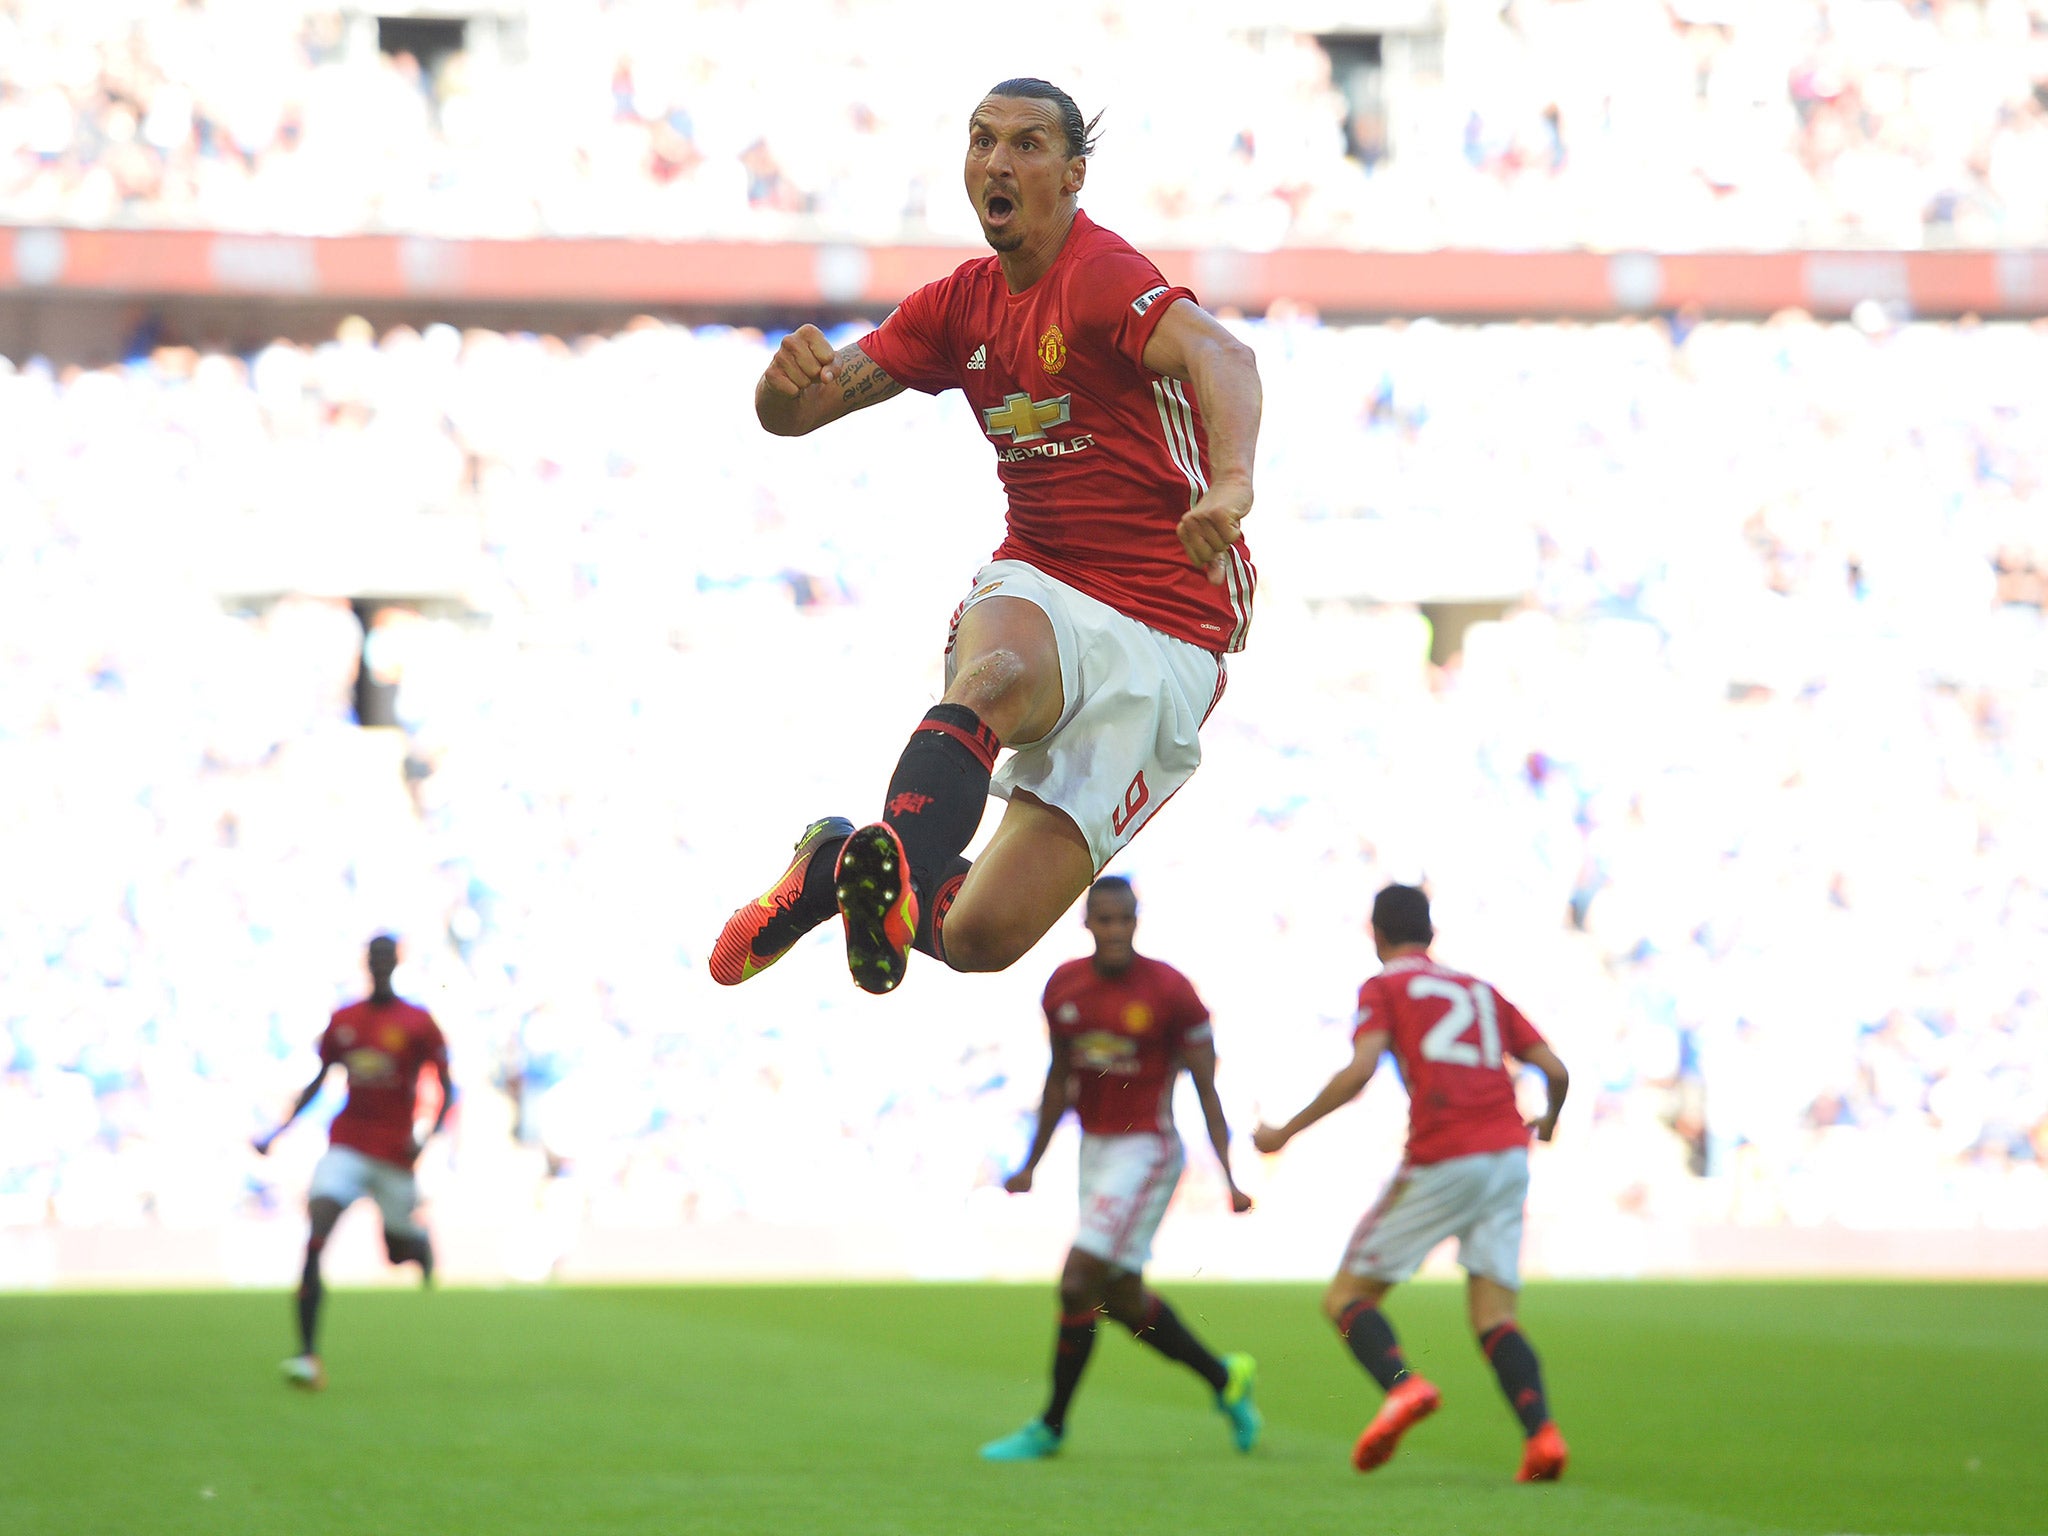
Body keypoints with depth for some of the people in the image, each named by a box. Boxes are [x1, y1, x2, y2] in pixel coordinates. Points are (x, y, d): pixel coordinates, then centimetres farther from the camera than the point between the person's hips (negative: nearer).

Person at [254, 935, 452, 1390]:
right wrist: (277, 1133, 10)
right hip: (347, 1144, 1)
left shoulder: (418, 1023, -3)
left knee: (400, 1251, 9)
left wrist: (426, 1140, -17)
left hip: (394, 1153, -1)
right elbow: (318, 1082, 18)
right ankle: (307, 1354, -25)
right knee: (315, 1236, -20)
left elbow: (447, 1091, -2)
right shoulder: (343, 1021, 7)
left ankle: (420, 1242, 53)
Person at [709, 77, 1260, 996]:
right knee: (996, 672, -39)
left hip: (1166, 636, -4)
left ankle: (854, 871, 10)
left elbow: (1218, 355, -34)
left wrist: (1231, 482, -56)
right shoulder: (963, 305, 9)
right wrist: (791, 378, -16)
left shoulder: (1103, 277, -13)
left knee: (980, 937, -14)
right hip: (1040, 587, 4)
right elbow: (791, 416, 11)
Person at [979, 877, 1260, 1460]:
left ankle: (1051, 1427, 3)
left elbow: (1206, 1088, -7)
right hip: (1094, 1149, 7)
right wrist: (1030, 1166, 19)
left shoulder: (1169, 991, -12)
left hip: (1145, 1149, -7)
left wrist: (1229, 1178, -11)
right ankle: (1224, 1377, 32)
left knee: (1077, 1284, -12)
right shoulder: (1064, 986, 4)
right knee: (1121, 1299, 11)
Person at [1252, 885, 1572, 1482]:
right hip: (1509, 1153, 5)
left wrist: (1287, 1132, -3)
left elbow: (1359, 1070, -10)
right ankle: (1540, 1431, -18)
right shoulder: (1480, 990, 22)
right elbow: (1554, 1069, 16)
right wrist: (1548, 1122, 37)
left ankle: (1402, 1384, -24)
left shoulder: (1383, 988, 7)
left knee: (1346, 1300, 5)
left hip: (1442, 1161, -5)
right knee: (1494, 1316, 5)